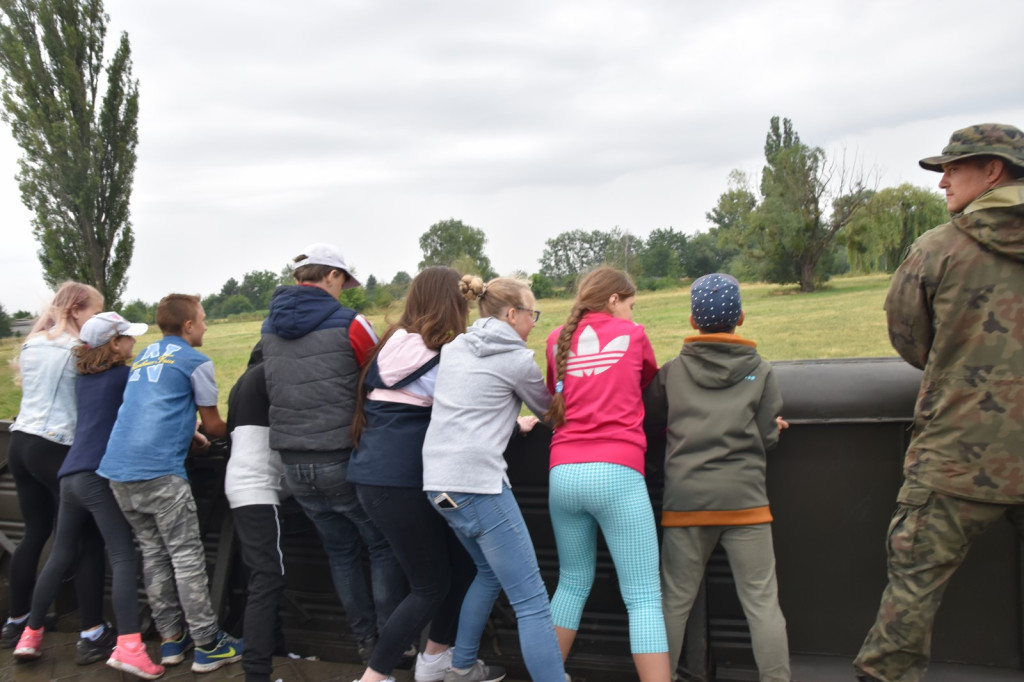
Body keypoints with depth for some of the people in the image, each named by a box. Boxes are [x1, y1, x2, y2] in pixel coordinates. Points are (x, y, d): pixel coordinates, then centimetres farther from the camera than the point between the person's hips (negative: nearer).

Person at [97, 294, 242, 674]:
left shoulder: (144, 357, 21)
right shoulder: (195, 361, -1)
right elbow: (213, 426, 3)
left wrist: (191, 436, 28)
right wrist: (228, 433, 23)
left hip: (118, 468, 7)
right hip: (158, 470, -7)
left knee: (153, 553, 14)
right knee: (186, 556, -1)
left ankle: (171, 639, 19)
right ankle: (208, 645, 3)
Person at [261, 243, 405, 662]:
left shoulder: (269, 327, 7)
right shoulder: (348, 324, -11)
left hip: (294, 464, 6)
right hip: (343, 459, -5)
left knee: (340, 550, 18)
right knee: (383, 546, 10)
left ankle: (365, 641, 25)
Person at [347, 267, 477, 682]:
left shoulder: (390, 348, 11)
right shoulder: (443, 359, -13)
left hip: (374, 473, 8)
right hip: (399, 482, -8)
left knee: (462, 563, 15)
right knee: (432, 585, 5)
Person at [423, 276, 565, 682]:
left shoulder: (454, 348, 14)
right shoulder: (517, 359, -4)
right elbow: (548, 410, 14)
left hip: (439, 480, 8)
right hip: (478, 483, -8)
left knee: (490, 571, 27)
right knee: (531, 601, -6)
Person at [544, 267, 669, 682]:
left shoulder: (557, 340, 14)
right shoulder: (632, 334, 6)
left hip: (564, 474, 5)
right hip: (616, 475, -4)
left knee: (573, 583, 19)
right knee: (644, 596, -1)